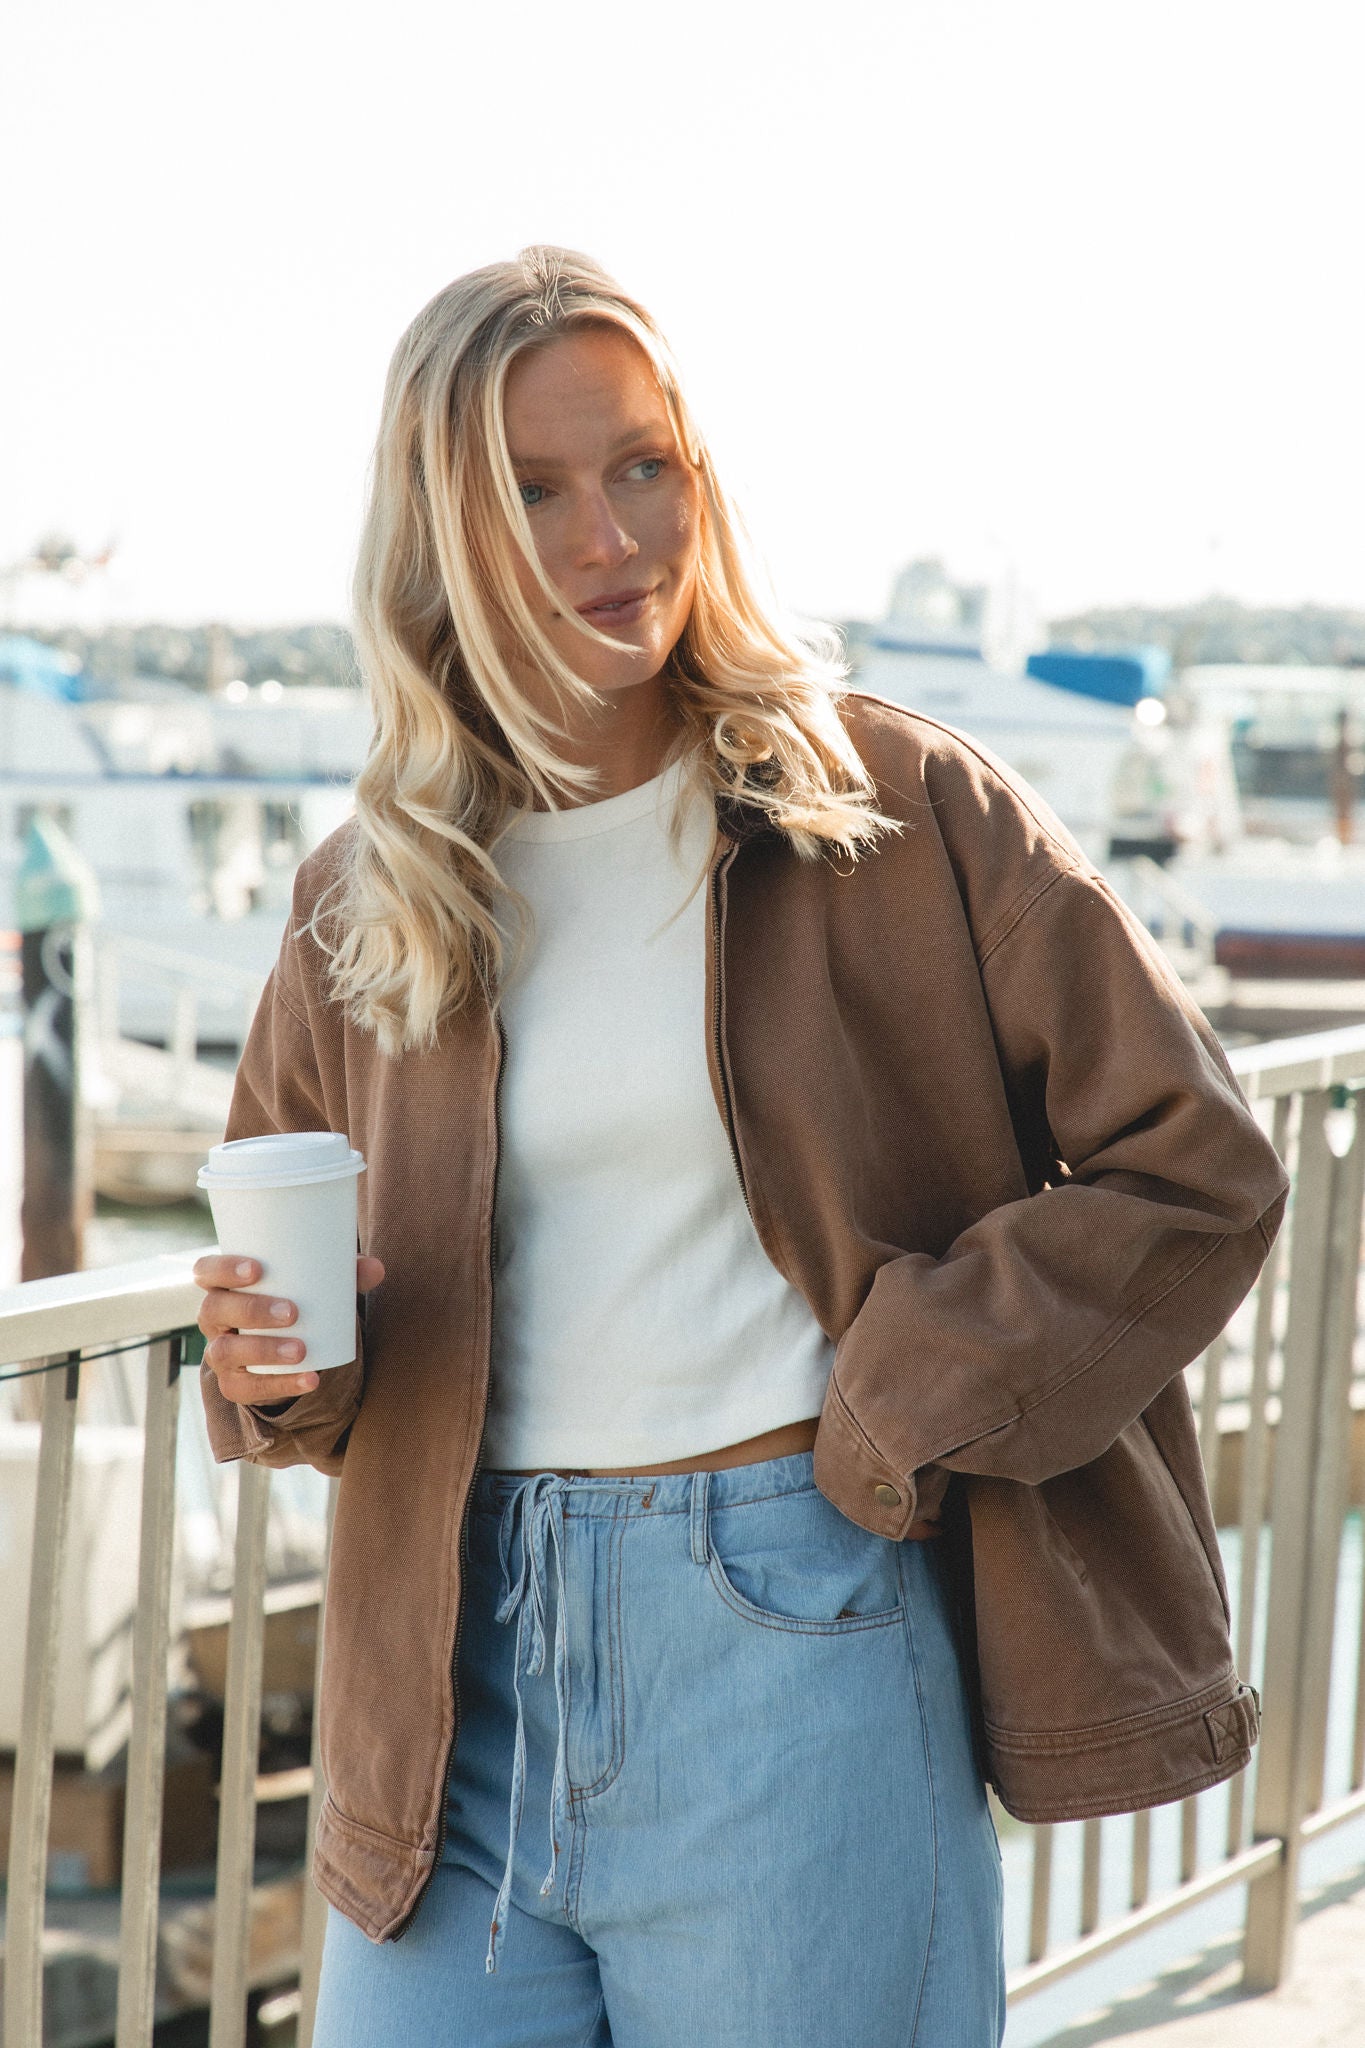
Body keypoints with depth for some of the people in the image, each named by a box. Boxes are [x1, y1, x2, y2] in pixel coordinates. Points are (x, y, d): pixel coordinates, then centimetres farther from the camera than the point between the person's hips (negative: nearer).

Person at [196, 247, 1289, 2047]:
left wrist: (894, 1418, -7)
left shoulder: (898, 810, -2)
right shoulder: (367, 902, 9)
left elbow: (1195, 1167, -2)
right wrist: (280, 1364, -2)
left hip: (799, 1633, -3)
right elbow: (281, 1248, 21)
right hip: (466, 1661, 3)